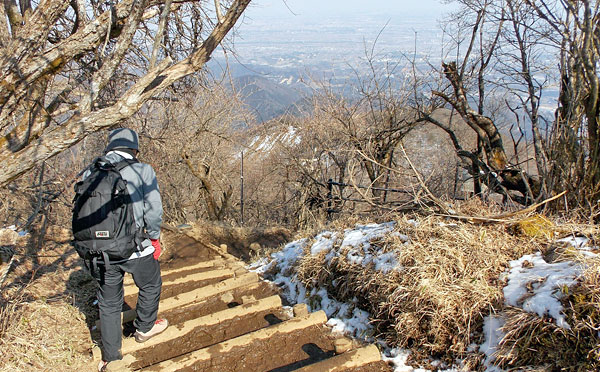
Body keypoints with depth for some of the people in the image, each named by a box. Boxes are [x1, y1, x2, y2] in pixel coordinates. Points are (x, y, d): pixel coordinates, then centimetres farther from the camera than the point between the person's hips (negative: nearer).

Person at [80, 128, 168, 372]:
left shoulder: (90, 174, 5)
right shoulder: (143, 170, -6)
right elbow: (153, 209, -12)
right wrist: (154, 238, 3)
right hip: (135, 250, -4)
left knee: (109, 303, 20)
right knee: (150, 286, 25)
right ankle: (145, 328, 45)